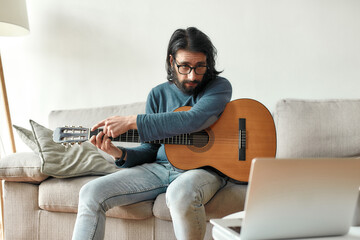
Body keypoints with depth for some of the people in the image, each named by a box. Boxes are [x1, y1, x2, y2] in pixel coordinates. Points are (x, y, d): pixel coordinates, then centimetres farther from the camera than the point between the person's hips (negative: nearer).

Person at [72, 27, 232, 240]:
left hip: (204, 168, -4)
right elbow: (150, 150, 15)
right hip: (160, 167, 5)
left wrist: (132, 122, -23)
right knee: (91, 193, -11)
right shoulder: (159, 94, 12)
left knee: (180, 194, -41)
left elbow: (193, 121, -24)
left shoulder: (219, 87, -3)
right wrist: (120, 154, -8)